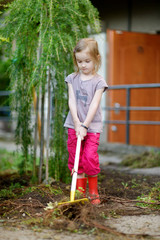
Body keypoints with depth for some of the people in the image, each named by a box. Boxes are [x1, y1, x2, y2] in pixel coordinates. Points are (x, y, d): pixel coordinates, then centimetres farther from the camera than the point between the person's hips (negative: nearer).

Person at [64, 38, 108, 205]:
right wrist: (77, 123, -11)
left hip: (92, 126, -3)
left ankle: (93, 192, 5)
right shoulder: (72, 79, 6)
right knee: (75, 159, 3)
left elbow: (94, 105, -10)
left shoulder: (98, 81, -3)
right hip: (74, 125, 3)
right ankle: (80, 192, 13)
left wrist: (85, 126, -18)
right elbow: (71, 101, -1)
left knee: (90, 158, -11)